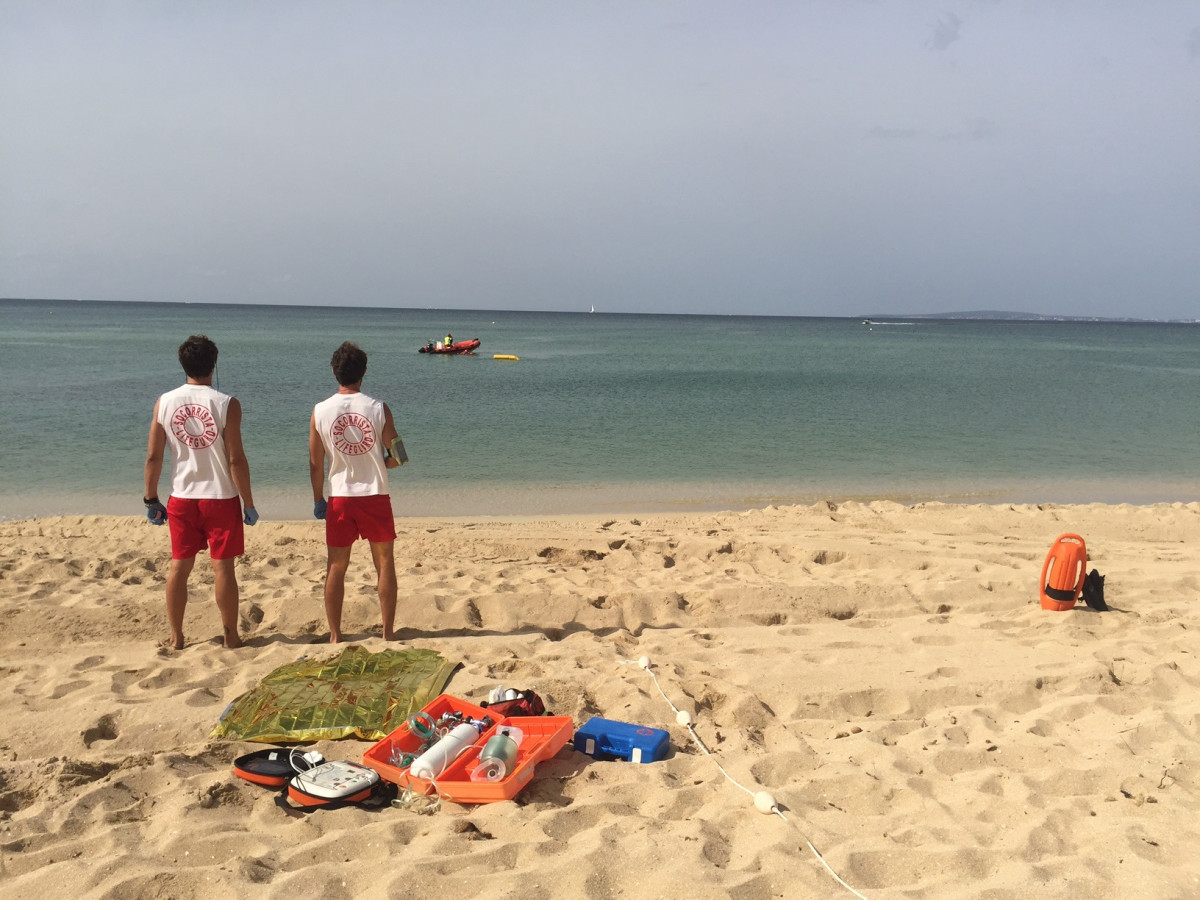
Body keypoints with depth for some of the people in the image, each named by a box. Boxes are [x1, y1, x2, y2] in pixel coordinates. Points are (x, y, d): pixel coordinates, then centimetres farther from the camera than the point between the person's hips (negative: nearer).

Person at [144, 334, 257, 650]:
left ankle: (176, 637, 19)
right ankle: (231, 637, 12)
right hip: (221, 497, -3)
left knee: (179, 566, 12)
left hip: (181, 499, 3)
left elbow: (153, 456, 0)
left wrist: (151, 499, 11)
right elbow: (236, 459, -13)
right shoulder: (226, 404, -12)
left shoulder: (164, 402, -2)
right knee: (223, 567, 4)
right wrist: (249, 504, -5)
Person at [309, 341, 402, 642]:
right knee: (384, 563, 11)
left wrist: (318, 500, 11)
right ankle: (388, 632, 13)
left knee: (336, 567, 11)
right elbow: (396, 456, -4)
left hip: (339, 498, 1)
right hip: (375, 496, -1)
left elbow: (315, 463, 0)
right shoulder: (378, 409, -8)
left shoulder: (320, 411, -5)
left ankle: (335, 635, 15)